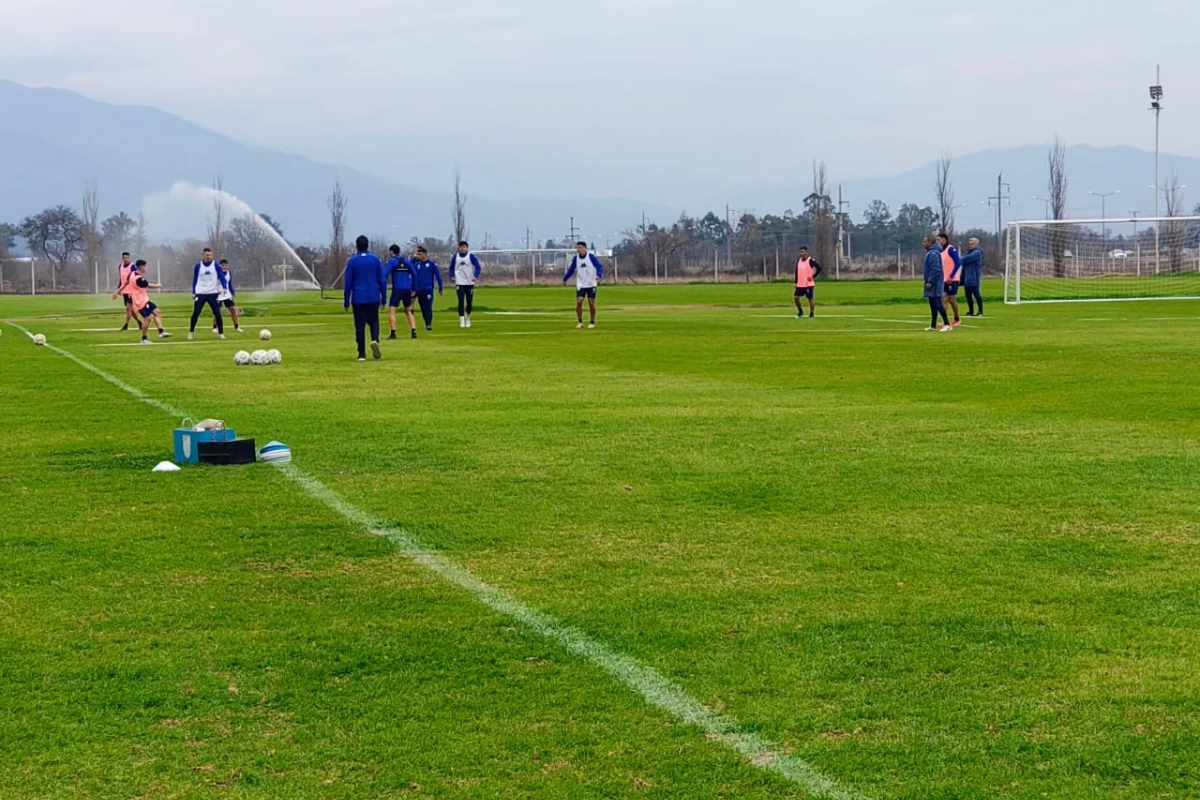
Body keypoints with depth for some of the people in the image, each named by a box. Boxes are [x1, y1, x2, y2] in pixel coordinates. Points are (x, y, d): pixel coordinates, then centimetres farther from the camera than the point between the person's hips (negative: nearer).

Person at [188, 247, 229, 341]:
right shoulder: (198, 266, 3)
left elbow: (221, 277, -5)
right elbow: (195, 280, 10)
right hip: (200, 293, 0)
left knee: (217, 313, -5)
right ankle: (191, 332, 12)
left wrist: (224, 288, -22)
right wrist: (193, 292, 7)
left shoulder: (216, 265, 0)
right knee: (195, 313, -3)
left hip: (213, 293, 0)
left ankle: (221, 333, 3)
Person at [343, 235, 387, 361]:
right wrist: (384, 299, 11)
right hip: (374, 298, 1)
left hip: (358, 299, -1)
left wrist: (346, 301, 7)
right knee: (373, 321, 14)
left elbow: (348, 283, 0)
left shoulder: (352, 261, -1)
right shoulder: (375, 259, 3)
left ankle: (362, 354, 0)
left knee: (360, 325, 3)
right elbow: (382, 280, 4)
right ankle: (375, 340, -16)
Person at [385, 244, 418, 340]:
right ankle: (414, 332, 3)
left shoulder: (391, 261, -1)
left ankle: (393, 333, -13)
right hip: (407, 289, 5)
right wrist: (413, 289, 15)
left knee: (391, 311, -3)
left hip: (397, 289, -5)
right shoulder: (406, 261, 14)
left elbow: (386, 274, -12)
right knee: (408, 311, 15)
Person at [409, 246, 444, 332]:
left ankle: (429, 324, -14)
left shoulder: (432, 264, -3)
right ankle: (427, 324, 15)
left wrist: (440, 288, -1)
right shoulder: (416, 264, 9)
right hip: (419, 290, 5)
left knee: (428, 308, -12)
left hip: (428, 290, -5)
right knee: (423, 309, 7)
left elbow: (438, 276, -2)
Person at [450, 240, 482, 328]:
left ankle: (467, 318, 29)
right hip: (460, 283, 1)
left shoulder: (471, 256, -2)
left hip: (470, 283, -1)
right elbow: (452, 268, 19)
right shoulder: (455, 257, 7)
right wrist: (452, 277, 2)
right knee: (461, 301, -10)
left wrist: (475, 276, -22)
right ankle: (462, 321, -7)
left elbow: (478, 267, -5)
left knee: (469, 303, 5)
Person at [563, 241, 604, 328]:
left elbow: (599, 266, -14)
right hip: (580, 285, 3)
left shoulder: (591, 256, -10)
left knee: (591, 303, 0)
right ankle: (580, 322, 0)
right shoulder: (576, 258, 2)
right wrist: (565, 279, 14)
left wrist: (599, 275, -31)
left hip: (591, 284, -3)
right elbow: (571, 269, 14)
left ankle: (592, 322, 15)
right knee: (579, 302, -10)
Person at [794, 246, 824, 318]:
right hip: (800, 285, 5)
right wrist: (796, 283, 12)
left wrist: (813, 277, -13)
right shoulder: (798, 261, 10)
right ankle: (800, 311, 18)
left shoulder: (811, 261, -8)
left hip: (809, 284, -5)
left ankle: (812, 314, 11)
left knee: (810, 299, 2)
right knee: (796, 297, -1)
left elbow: (819, 268, -9)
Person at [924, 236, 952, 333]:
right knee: (933, 305, 13)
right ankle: (933, 326, 18)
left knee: (938, 304, -13)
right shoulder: (930, 252, 16)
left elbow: (936, 269, -23)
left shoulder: (933, 253, -16)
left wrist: (930, 282, -23)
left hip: (934, 284, -11)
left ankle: (947, 325, -17)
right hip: (932, 283, 11)